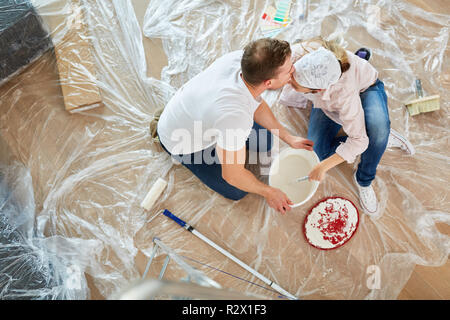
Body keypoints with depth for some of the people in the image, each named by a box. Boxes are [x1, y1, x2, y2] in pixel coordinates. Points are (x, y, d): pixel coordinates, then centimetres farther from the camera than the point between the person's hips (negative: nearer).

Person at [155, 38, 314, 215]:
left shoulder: (243, 58, -25)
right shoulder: (236, 116, -46)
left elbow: (257, 103, -2)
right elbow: (232, 175, -29)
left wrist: (288, 138, 1)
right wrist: (268, 192, -11)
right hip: (182, 141, -6)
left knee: (265, 143, 13)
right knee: (236, 191, 8)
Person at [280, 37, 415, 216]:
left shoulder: (344, 92, -47)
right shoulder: (298, 53, -38)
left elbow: (358, 140, -39)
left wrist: (323, 167, -35)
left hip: (365, 87, -4)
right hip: (327, 102, 5)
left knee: (377, 126, -40)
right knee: (319, 151, -13)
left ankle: (363, 180, -11)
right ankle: (385, 139, 3)